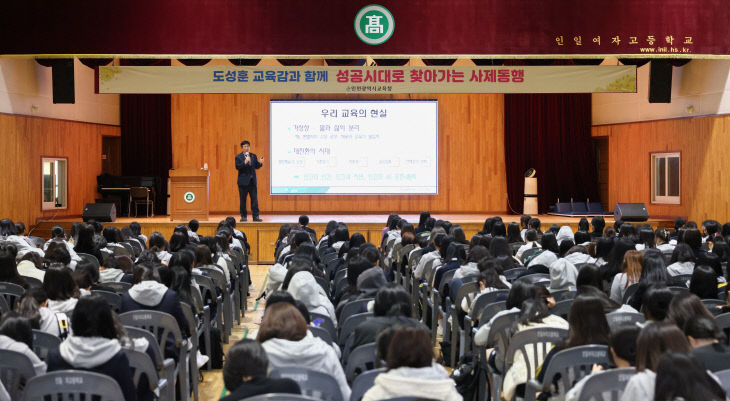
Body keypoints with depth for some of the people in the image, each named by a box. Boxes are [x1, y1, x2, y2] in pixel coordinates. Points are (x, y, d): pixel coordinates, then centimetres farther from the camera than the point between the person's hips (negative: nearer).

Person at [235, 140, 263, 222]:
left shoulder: (253, 156, 11)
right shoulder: (238, 157, -1)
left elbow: (256, 167, 8)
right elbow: (237, 167, -14)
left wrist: (259, 162, -13)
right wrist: (245, 162, -27)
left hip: (252, 181, 3)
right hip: (243, 181, -3)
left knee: (254, 199, 0)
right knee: (243, 200, 2)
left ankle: (255, 216, 2)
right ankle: (243, 216, 10)